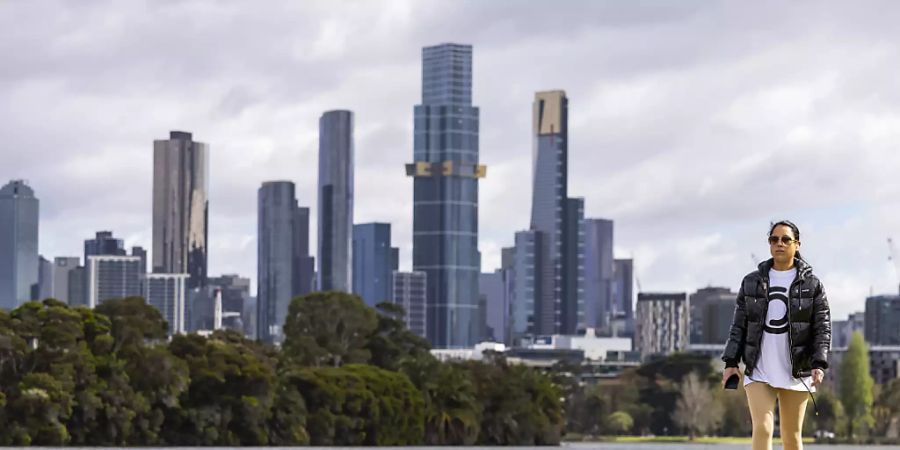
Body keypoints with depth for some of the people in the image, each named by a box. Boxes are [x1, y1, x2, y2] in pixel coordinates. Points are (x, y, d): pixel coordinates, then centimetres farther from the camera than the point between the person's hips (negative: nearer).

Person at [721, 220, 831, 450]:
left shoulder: (811, 284, 4)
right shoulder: (752, 282, 10)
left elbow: (823, 327, -1)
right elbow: (739, 325, 11)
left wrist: (819, 364, -13)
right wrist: (731, 362, 2)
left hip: (796, 372, -1)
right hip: (758, 371, 1)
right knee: (762, 428, -15)